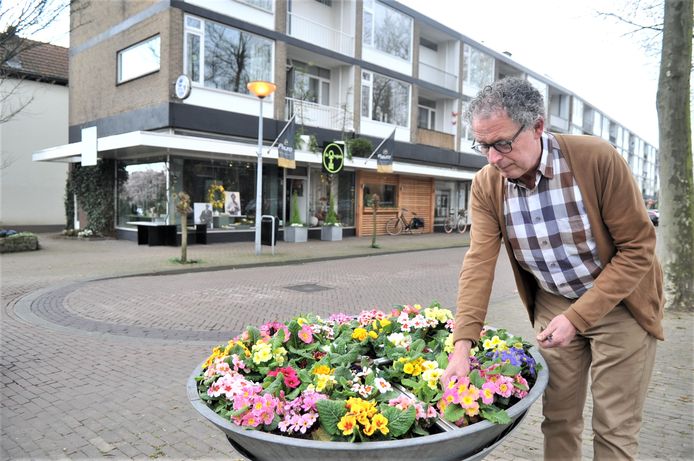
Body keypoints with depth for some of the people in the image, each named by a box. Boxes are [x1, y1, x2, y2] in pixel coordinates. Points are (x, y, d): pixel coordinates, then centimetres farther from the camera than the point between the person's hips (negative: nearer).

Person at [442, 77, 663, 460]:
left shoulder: (597, 158, -23)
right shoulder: (486, 185, -13)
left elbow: (638, 248, -18)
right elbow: (479, 262, -18)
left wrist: (577, 318, -23)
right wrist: (463, 344, -27)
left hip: (619, 303, -2)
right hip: (553, 303, 3)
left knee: (614, 429, 4)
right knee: (558, 418, 11)